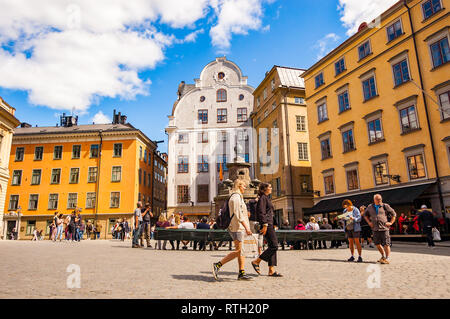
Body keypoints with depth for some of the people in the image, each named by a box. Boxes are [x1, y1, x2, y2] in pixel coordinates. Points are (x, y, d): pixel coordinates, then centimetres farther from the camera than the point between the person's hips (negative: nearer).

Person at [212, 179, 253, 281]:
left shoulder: (238, 197, 19)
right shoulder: (236, 197, -13)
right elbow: (238, 215, -20)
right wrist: (247, 227, -21)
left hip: (239, 227, 10)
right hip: (237, 227, -10)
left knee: (240, 251, 9)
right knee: (238, 251, -8)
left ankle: (242, 273, 12)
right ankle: (218, 265, -4)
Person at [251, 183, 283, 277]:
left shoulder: (266, 198, 22)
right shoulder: (263, 198, -8)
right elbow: (261, 212, -17)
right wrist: (265, 225, -22)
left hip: (270, 224, 10)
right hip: (267, 224, -10)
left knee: (272, 247, 6)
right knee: (274, 246, -12)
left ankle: (271, 270, 7)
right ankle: (256, 262, -3)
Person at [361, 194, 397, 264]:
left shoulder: (385, 206, 0)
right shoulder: (370, 207, 9)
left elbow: (394, 214, 7)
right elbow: (365, 214, 24)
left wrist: (391, 223, -1)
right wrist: (369, 222, 12)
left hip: (384, 228, -4)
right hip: (375, 229, 4)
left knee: (386, 244, -4)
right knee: (377, 244, 9)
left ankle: (387, 258, 5)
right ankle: (383, 256, 29)